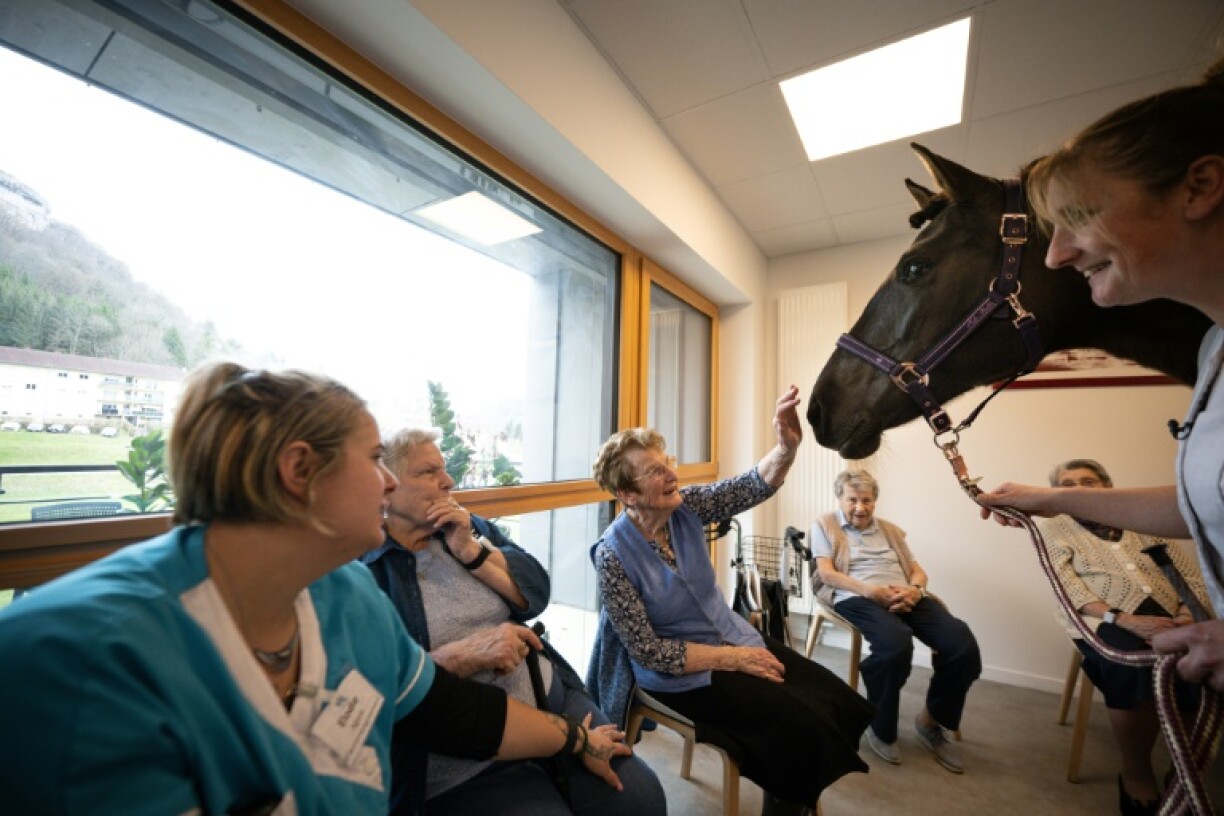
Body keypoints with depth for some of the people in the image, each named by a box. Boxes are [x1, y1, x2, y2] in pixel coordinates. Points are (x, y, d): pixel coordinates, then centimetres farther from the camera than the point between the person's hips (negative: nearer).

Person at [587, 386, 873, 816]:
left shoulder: (685, 506, -10)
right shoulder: (613, 555, -23)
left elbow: (755, 486, -18)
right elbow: (648, 651, -18)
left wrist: (787, 445, -37)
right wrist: (732, 658, -18)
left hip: (736, 637, 6)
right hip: (679, 671, -5)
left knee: (844, 704, 1)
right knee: (803, 726, -16)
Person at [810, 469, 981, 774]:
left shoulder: (890, 529, 27)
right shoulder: (825, 525, 10)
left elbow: (917, 570, 19)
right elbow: (827, 573, -1)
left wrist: (915, 588, -6)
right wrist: (870, 590, -16)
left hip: (906, 596, 6)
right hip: (857, 597, -5)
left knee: (963, 643, -22)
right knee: (896, 643, -36)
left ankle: (931, 721, 3)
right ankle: (880, 728, -9)